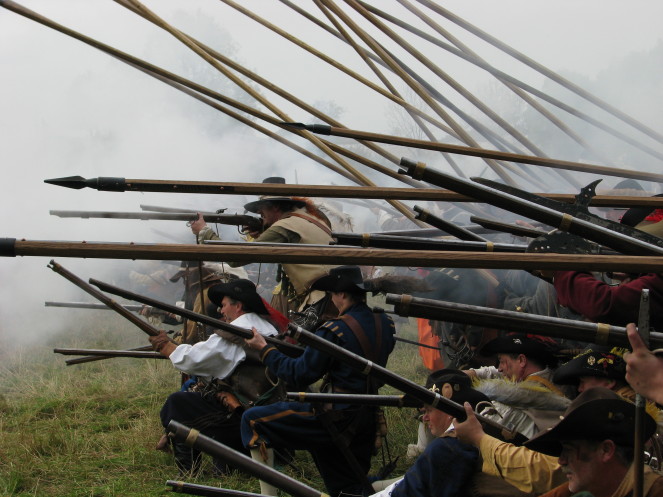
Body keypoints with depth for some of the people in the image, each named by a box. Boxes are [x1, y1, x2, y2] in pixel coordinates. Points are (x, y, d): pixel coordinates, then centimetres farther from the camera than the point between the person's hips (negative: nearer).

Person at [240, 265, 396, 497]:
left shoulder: (335, 330, -17)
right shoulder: (385, 324, 4)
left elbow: (299, 375, -12)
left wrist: (264, 349, -2)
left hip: (336, 418, -7)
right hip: (367, 422, 7)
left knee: (253, 420, -2)